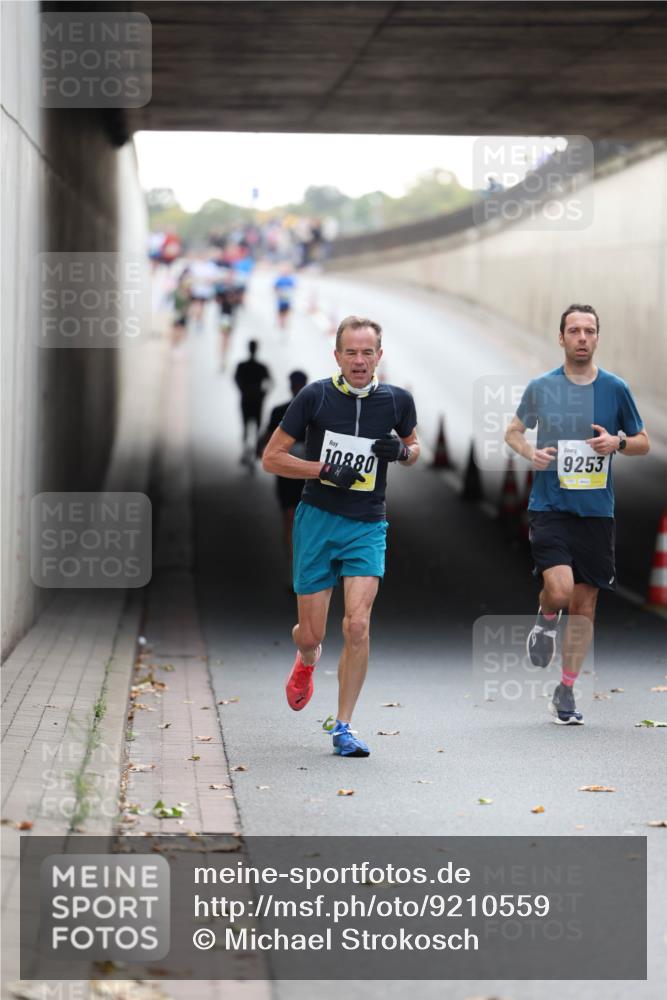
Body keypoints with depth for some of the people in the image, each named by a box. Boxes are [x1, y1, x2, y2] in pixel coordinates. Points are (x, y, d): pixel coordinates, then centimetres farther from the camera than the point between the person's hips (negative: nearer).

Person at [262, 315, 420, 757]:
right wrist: (326, 470, -15)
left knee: (358, 624, -16)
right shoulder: (315, 397, -6)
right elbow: (272, 458, -2)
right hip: (317, 519, 0)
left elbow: (414, 448, 18)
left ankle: (343, 728, -5)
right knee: (311, 634, 3)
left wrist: (401, 450, -6)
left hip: (367, 526, 1)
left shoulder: (397, 400, 0)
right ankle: (307, 662, 42)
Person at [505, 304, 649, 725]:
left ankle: (566, 693, 17)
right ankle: (546, 622, 15)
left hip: (596, 511, 2)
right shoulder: (542, 387, 1)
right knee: (559, 588, -22)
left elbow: (643, 442, 11)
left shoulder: (615, 388, 2)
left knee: (584, 604, 4)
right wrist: (530, 452, -6)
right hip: (550, 505, -2)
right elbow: (514, 430, 15)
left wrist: (617, 442, -11)